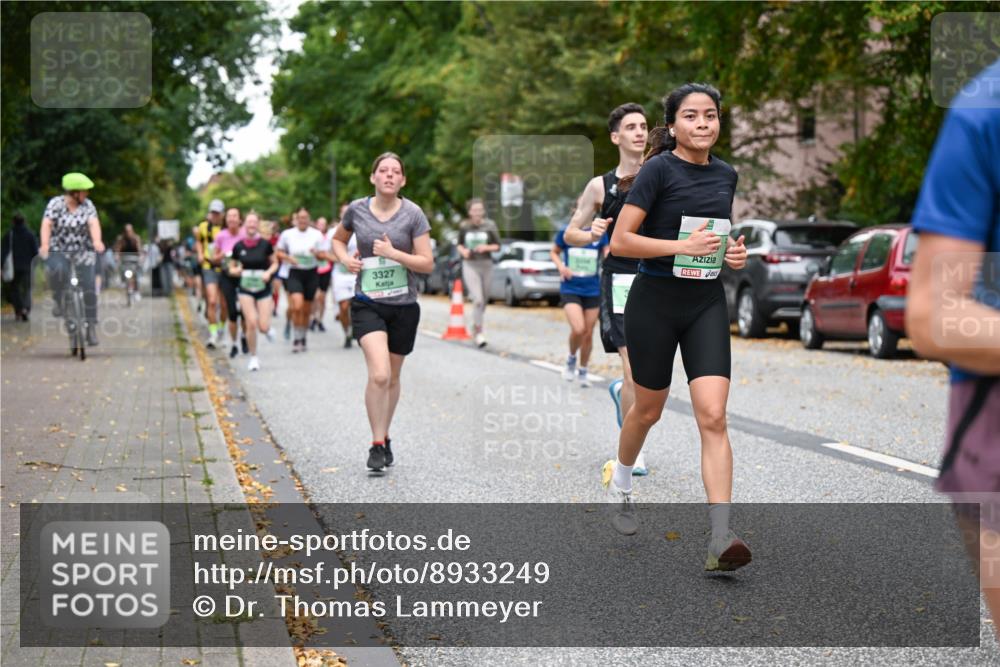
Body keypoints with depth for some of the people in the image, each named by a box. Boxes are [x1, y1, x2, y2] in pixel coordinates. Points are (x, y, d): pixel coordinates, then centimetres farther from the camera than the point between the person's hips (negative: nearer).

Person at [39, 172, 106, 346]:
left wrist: (97, 241, -40)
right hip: (59, 251, -2)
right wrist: (44, 244, -38)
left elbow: (94, 224, -19)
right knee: (58, 270, -34)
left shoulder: (87, 205, -4)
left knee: (89, 288, -7)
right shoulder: (55, 204, -8)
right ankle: (58, 302, -8)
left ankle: (91, 327, 5)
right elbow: (47, 224, -20)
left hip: (83, 252, 2)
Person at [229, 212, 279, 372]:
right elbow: (231, 268, 9)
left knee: (263, 327, -7)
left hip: (263, 288, 0)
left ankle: (267, 329, 34)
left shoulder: (265, 244, -4)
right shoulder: (238, 246, -1)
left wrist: (268, 273, -12)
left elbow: (275, 263, 7)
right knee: (251, 323, -13)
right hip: (245, 288, 0)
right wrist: (236, 271, -14)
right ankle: (253, 358, 5)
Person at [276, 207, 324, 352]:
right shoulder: (287, 234, 1)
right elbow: (279, 252, 11)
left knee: (306, 310, 9)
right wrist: (289, 258, -10)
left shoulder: (316, 234, 2)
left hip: (311, 273, 2)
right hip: (295, 273, -2)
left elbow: (323, 255, 5)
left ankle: (303, 338, 27)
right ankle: (297, 339, -9)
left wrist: (316, 253, -18)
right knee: (297, 306, -20)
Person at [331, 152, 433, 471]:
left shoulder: (413, 214, -6)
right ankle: (377, 445, -8)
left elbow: (427, 263, -6)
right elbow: (338, 240, 18)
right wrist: (344, 258, -3)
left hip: (404, 306, 1)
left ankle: (384, 437, 33)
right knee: (379, 374, -19)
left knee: (392, 377, 13)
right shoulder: (357, 209, -2)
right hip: (367, 304, -1)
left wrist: (393, 253, -19)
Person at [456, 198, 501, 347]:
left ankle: (476, 325, 38)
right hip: (469, 264, -2)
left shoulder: (490, 225, 0)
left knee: (484, 300, 13)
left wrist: (486, 247, -15)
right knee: (478, 299, -16)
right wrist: (463, 250, -8)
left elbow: (497, 246, 3)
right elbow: (459, 244, 14)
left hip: (486, 264, 2)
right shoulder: (464, 226, 1)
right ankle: (479, 332, -6)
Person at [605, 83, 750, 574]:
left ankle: (720, 539, -14)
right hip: (655, 300, -3)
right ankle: (619, 480, 46)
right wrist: (682, 246, -24)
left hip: (706, 303, 4)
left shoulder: (726, 175, 7)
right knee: (649, 409, 14)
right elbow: (620, 241, -14)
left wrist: (733, 252, 2)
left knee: (713, 416, -10)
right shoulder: (658, 170, -10)